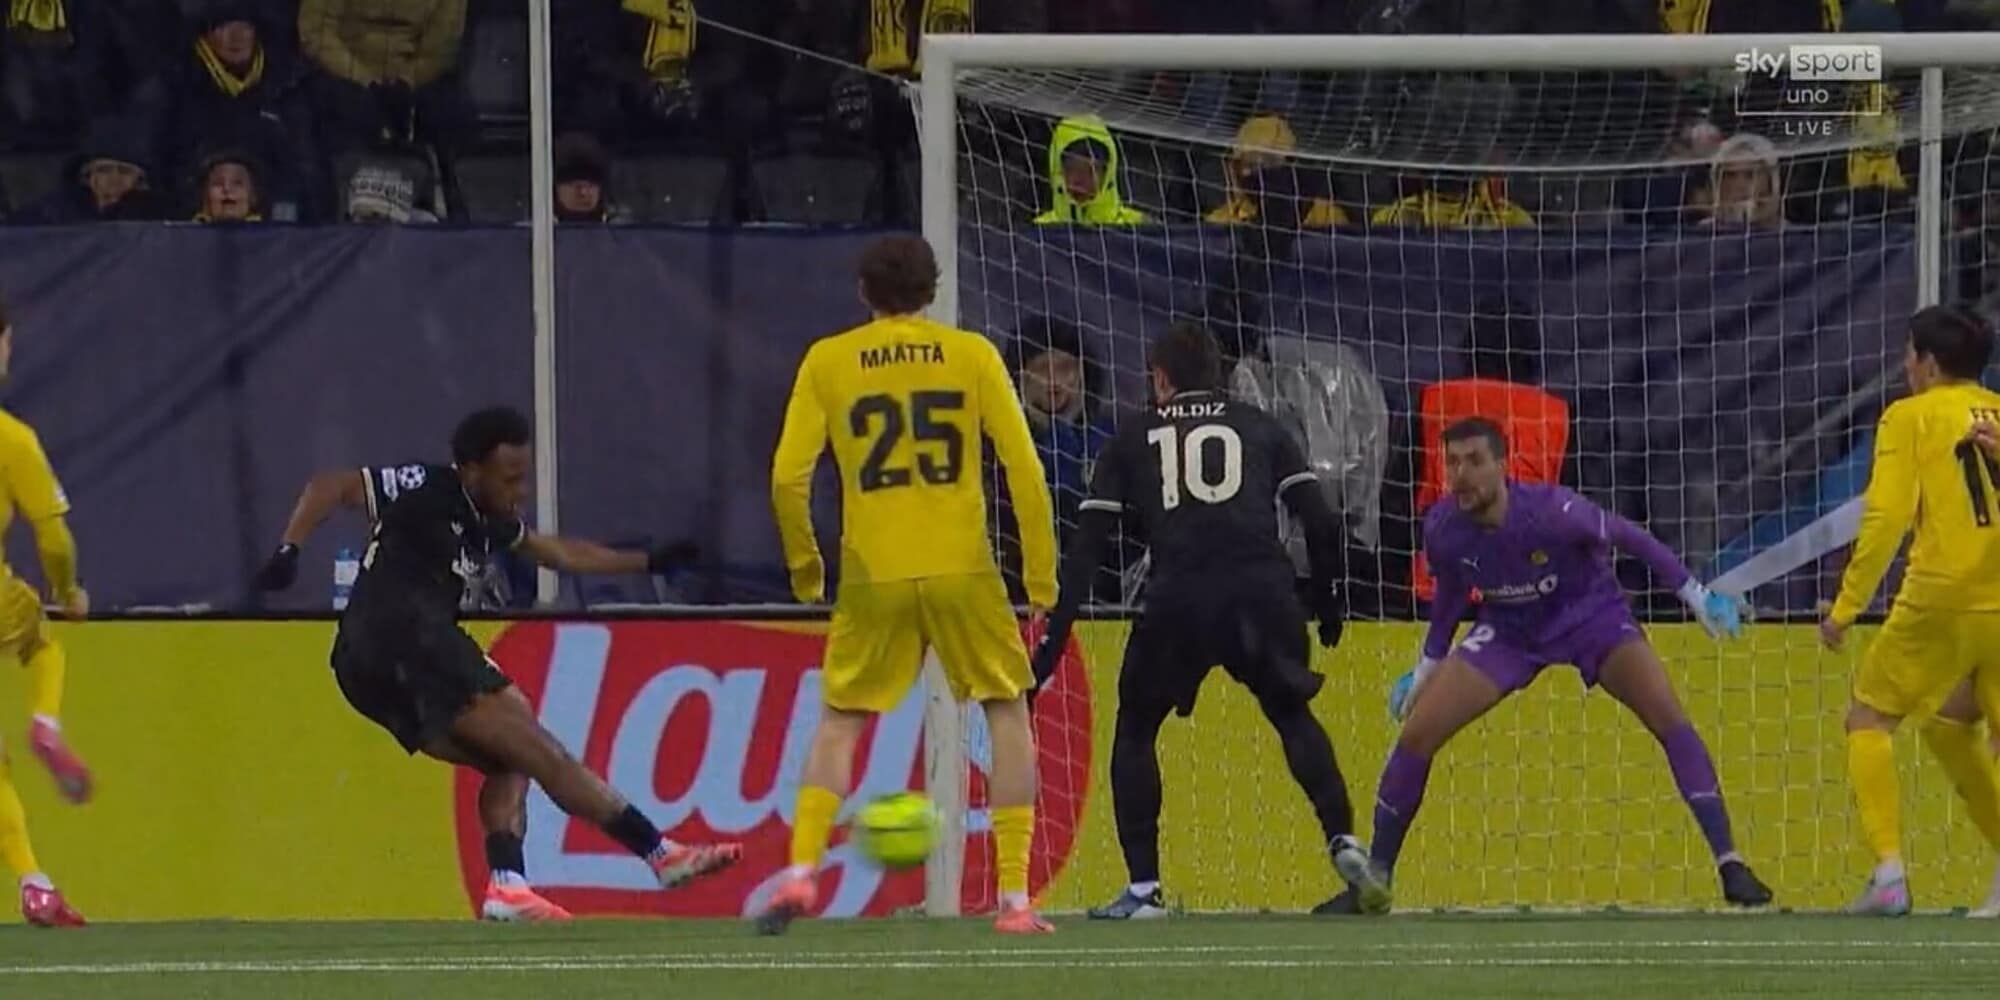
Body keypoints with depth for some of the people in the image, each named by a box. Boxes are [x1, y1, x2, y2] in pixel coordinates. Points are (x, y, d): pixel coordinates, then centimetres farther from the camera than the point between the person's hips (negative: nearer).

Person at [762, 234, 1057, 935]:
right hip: (962, 568, -1)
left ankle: (800, 875, -5)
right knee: (1007, 710, 13)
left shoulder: (827, 363, 4)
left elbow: (788, 475, -1)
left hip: (872, 575, 1)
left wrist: (802, 562, 14)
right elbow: (1023, 467, 0)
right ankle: (1015, 898, 6)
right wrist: (1041, 572, 6)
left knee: (840, 722, 14)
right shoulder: (972, 355, 3)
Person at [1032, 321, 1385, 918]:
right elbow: (1321, 524, 12)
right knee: (1293, 716, 22)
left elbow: (1087, 546, 13)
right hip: (1262, 590, 1)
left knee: (1135, 729, 18)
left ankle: (1143, 887, 8)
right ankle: (1343, 843, 2)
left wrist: (1054, 639, 13)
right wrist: (1327, 601, 27)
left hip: (1179, 598, -1)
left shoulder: (1133, 439, 20)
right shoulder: (1259, 429, 22)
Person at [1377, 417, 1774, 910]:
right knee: (1417, 732, -8)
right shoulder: (1443, 528, -19)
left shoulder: (1550, 512, -32)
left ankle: (1730, 864, -20)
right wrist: (1426, 667, 13)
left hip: (1591, 613, -3)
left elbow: (1627, 536, -16)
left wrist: (1695, 594, -11)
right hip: (1508, 629, 3)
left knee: (1668, 717, -24)